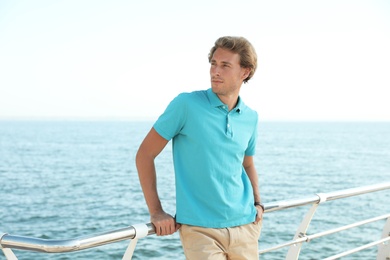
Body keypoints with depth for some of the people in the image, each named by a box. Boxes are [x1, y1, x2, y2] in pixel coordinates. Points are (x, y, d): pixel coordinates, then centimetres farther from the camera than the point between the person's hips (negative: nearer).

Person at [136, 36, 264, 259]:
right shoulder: (186, 104, -8)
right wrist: (156, 212, -8)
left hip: (245, 226, 5)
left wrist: (257, 203, 9)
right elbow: (145, 154, -5)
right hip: (200, 229, -5)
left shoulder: (250, 117, 6)